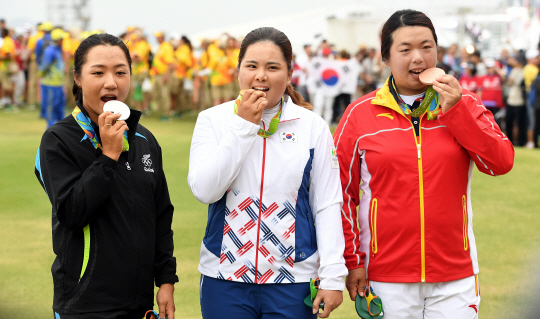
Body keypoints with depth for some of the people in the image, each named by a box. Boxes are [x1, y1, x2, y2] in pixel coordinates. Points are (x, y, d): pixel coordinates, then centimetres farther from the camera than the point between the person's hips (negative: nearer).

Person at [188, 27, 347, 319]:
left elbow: (327, 205, 2)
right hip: (225, 277, 0)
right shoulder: (212, 120, 2)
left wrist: (332, 276, -4)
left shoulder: (313, 127, 1)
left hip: (293, 281, 0)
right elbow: (204, 190, -11)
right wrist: (243, 126, -12)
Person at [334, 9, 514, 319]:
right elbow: (342, 191, 3)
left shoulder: (464, 105, 4)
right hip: (386, 277, -1)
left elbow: (502, 162, -7)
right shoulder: (360, 114, 0)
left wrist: (455, 110, -13)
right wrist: (352, 261, -1)